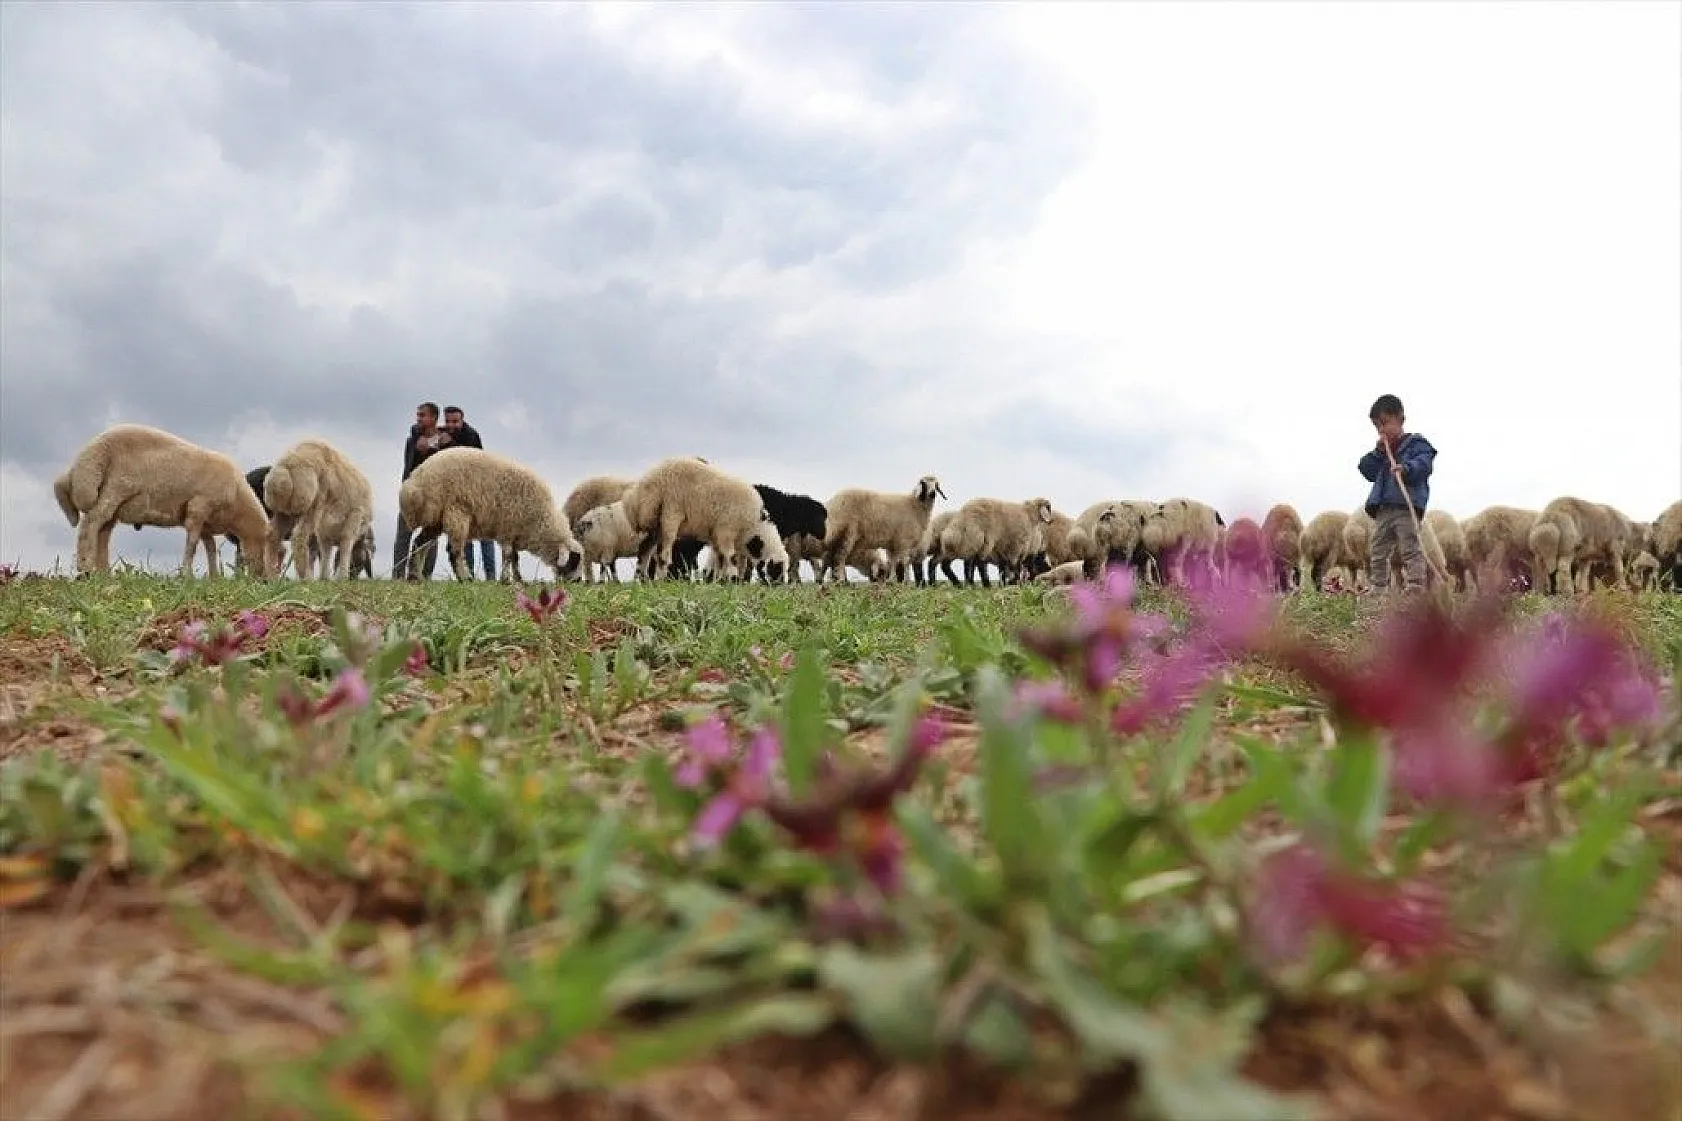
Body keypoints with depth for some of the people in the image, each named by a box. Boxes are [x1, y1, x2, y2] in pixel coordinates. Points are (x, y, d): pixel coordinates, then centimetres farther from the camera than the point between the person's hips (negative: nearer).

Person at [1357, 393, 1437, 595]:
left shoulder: (1416, 443, 2)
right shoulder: (1382, 448, 23)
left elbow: (1424, 464, -16)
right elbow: (1368, 472, 15)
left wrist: (1406, 468, -36)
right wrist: (1378, 453, 1)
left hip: (1407, 506, -7)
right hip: (1382, 508, 8)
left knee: (1411, 550, -11)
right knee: (1378, 553, 9)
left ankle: (1416, 588, -14)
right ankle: (1378, 591, 16)